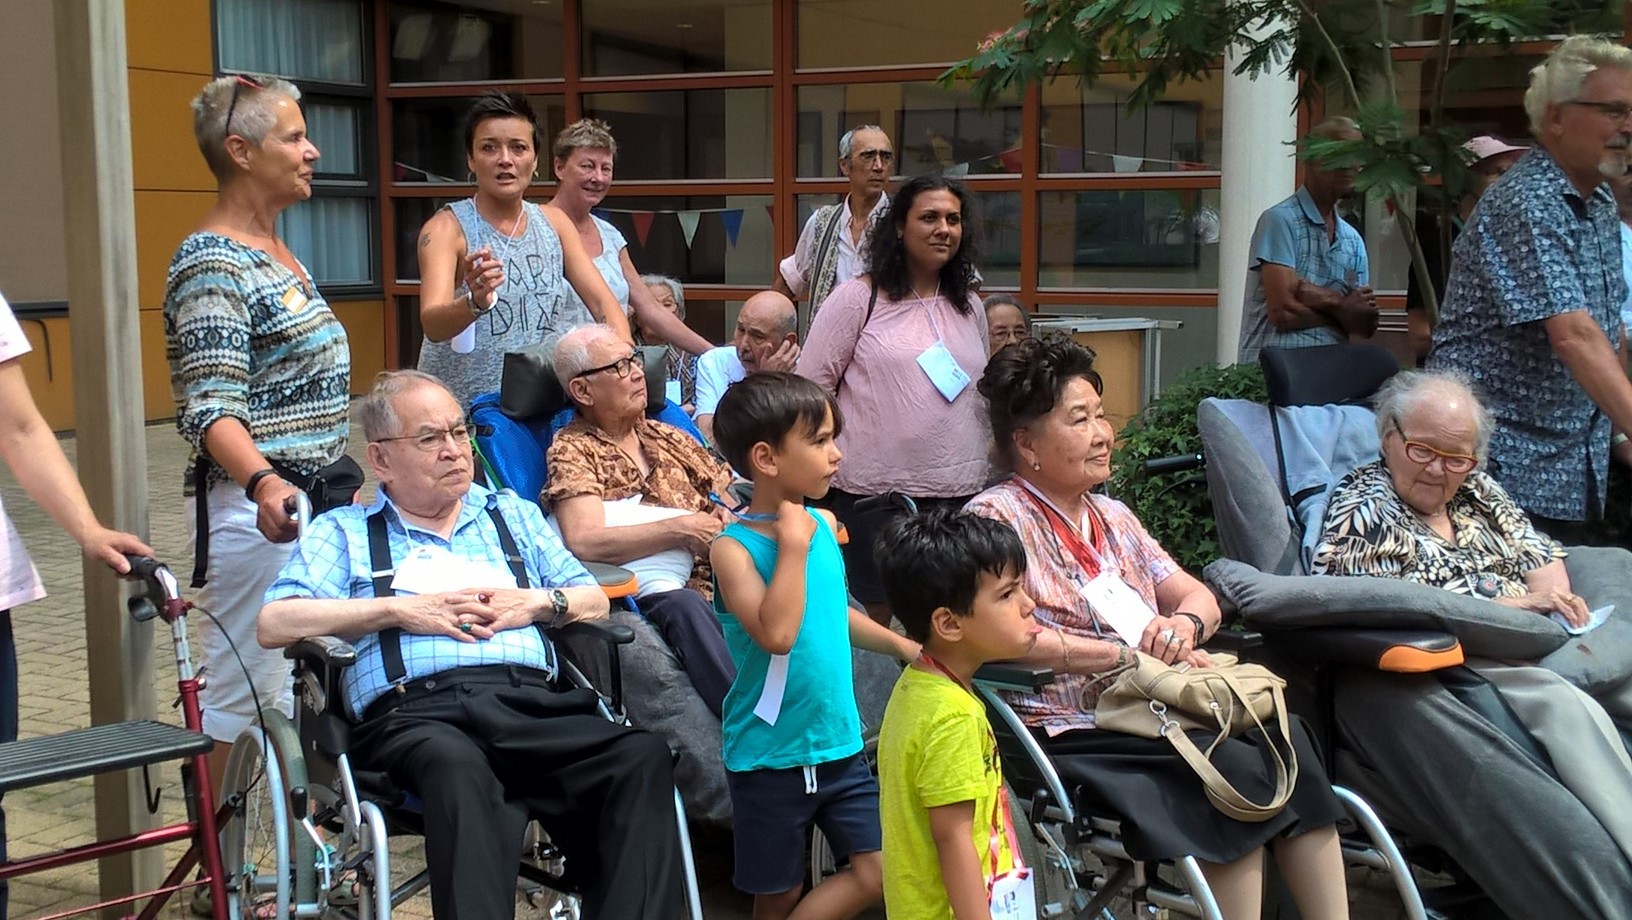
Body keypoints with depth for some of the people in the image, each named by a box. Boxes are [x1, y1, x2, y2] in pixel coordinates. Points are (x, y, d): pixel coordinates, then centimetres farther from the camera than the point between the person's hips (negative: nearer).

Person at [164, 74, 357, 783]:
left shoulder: (276, 252, 14)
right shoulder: (212, 264, -14)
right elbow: (211, 410, -23)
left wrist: (338, 481, 23)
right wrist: (265, 484, -41)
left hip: (317, 499, 9)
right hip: (261, 509, -9)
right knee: (242, 696, -4)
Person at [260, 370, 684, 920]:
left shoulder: (512, 515, 30)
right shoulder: (343, 531, 20)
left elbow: (595, 601, 26)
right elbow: (275, 623, 5)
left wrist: (537, 602, 4)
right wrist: (400, 610, -2)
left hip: (533, 701, 3)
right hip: (417, 710, -3)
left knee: (643, 758, -29)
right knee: (459, 769, -41)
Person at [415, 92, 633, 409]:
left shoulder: (554, 223, 9)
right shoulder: (446, 228, -7)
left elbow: (603, 302, 4)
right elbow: (432, 325, -21)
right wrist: (475, 302, -42)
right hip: (461, 409, -5)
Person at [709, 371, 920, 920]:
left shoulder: (824, 524, 3)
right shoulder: (735, 546, -16)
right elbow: (777, 634, -32)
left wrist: (900, 645, 23)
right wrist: (793, 543, -26)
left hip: (839, 745, 6)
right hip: (770, 756, -5)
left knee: (883, 874, -1)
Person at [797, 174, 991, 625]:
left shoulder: (969, 307, 14)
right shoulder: (859, 298, -2)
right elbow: (812, 386, -2)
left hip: (959, 493, 5)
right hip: (874, 491, -4)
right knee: (880, 619, 3)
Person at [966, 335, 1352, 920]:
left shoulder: (1113, 517, 21)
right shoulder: (997, 517, -4)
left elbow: (1198, 595, 21)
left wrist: (1185, 622, -5)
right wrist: (1131, 655, -15)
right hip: (1074, 734, -7)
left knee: (1285, 740, -19)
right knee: (1235, 769, -26)